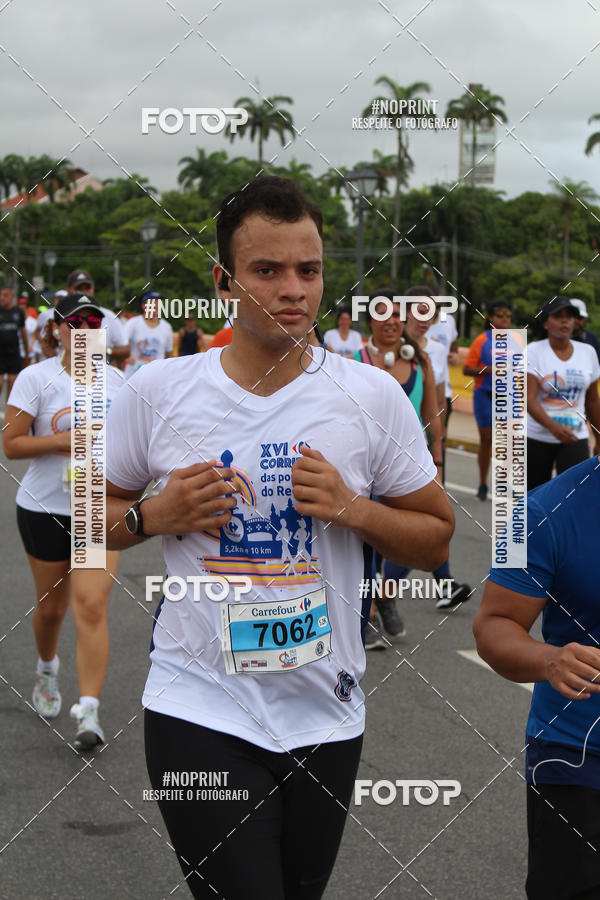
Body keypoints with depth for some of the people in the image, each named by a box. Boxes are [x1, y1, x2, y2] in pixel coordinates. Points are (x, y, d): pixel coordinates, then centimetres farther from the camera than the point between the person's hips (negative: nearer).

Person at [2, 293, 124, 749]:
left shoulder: (114, 379, 5)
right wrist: (64, 440, -19)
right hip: (45, 509, -1)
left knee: (92, 606, -12)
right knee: (51, 605, 13)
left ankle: (89, 711, -13)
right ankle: (47, 670, 46)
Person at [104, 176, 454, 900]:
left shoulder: (373, 397, -2)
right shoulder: (156, 392, -2)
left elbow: (437, 539, 5)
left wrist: (350, 509, -13)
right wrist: (154, 516, -11)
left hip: (326, 715, 2)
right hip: (200, 710, -2)